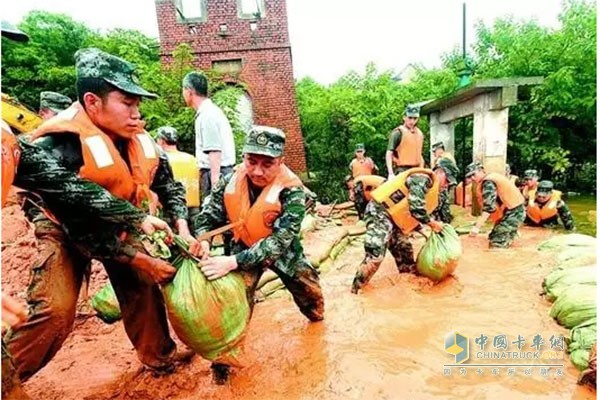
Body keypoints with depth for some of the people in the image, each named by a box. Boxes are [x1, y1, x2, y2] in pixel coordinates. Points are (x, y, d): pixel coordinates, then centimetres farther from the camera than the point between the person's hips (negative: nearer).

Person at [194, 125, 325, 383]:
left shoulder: (291, 190, -33)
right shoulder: (232, 180, -20)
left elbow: (279, 240, -40)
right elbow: (211, 211, -8)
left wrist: (233, 262, -50)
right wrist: (201, 238, -31)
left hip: (282, 250, -1)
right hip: (244, 247, 1)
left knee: (310, 291, 15)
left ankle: (315, 316, 53)